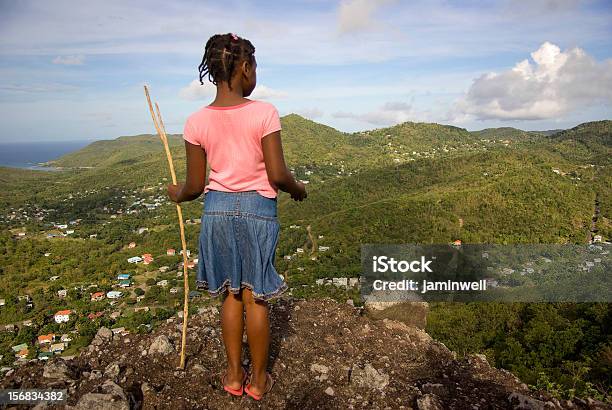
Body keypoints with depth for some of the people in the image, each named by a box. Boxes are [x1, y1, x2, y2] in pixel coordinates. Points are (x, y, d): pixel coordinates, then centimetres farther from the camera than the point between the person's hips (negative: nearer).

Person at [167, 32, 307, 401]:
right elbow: (277, 175, -15)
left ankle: (234, 375, 31)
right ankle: (258, 380, 27)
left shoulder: (197, 122, -3)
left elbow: (194, 186, -1)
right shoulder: (264, 112, -13)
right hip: (258, 209, -2)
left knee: (231, 294, 18)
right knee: (256, 298, 11)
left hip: (217, 209, 3)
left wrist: (177, 194, 21)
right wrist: (298, 188, 6)